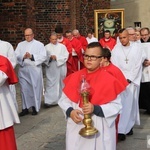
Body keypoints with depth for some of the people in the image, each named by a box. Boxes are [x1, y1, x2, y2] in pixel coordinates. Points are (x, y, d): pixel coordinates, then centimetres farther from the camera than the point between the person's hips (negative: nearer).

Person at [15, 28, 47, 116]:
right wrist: (23, 57, -15)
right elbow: (15, 56, 3)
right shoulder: (20, 44, 12)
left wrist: (32, 56, -16)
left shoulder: (39, 44, 3)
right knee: (24, 89, 4)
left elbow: (43, 56, -8)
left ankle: (35, 107, 13)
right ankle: (25, 108, 12)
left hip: (35, 70, -3)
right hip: (23, 70, 3)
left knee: (35, 88, 1)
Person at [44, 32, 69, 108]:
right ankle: (49, 101, -5)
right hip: (50, 69, -1)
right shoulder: (46, 47, 4)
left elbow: (65, 56, -5)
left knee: (60, 84, 10)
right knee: (50, 84, -4)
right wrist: (50, 57, -21)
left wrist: (57, 57, -14)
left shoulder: (62, 46, 4)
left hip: (60, 68, 1)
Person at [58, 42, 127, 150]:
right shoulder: (74, 77, 2)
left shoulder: (109, 80, -9)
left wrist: (95, 109, -22)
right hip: (76, 128, 3)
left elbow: (116, 106, -11)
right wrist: (70, 111, -12)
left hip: (100, 130, -3)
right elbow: (64, 99, 7)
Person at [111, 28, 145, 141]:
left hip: (132, 80, -1)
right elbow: (114, 66, -1)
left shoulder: (137, 47, -1)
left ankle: (122, 130, 0)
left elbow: (138, 65, -4)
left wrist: (129, 79, -9)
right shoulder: (116, 49, 1)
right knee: (121, 104, -5)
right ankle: (128, 126, 5)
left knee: (130, 104, -4)